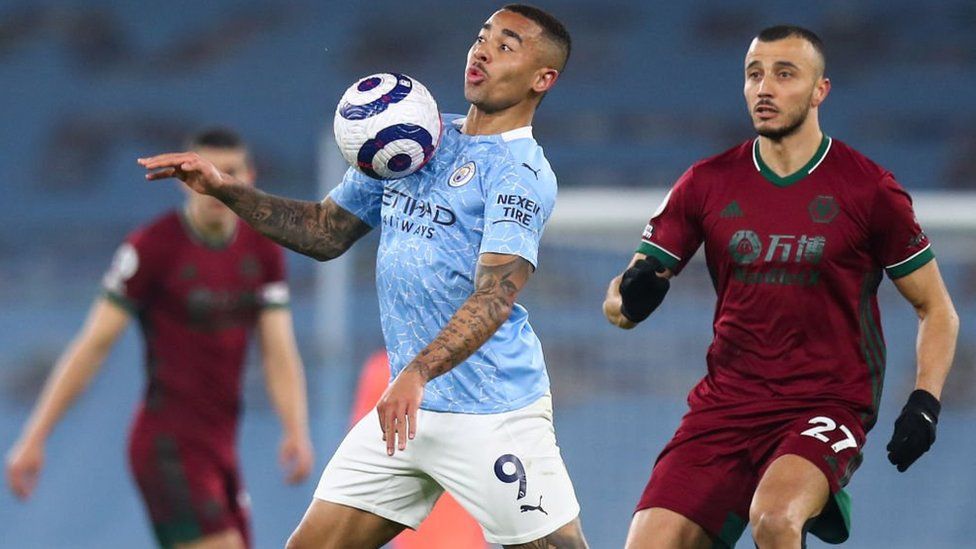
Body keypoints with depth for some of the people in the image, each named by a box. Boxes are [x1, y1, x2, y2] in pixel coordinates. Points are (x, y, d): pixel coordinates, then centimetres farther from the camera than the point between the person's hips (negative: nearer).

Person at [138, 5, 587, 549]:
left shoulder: (521, 172, -12)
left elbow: (494, 295, -24)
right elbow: (327, 231, 20)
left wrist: (416, 374, -37)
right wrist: (228, 191, 7)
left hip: (495, 415, -7)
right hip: (408, 404, 7)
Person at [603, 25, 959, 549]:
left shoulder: (869, 190, -2)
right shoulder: (707, 183, 6)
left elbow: (936, 309, 6)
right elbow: (621, 300, 7)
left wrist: (924, 403, -9)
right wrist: (628, 298, -17)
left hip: (827, 406, -4)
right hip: (724, 403, 4)